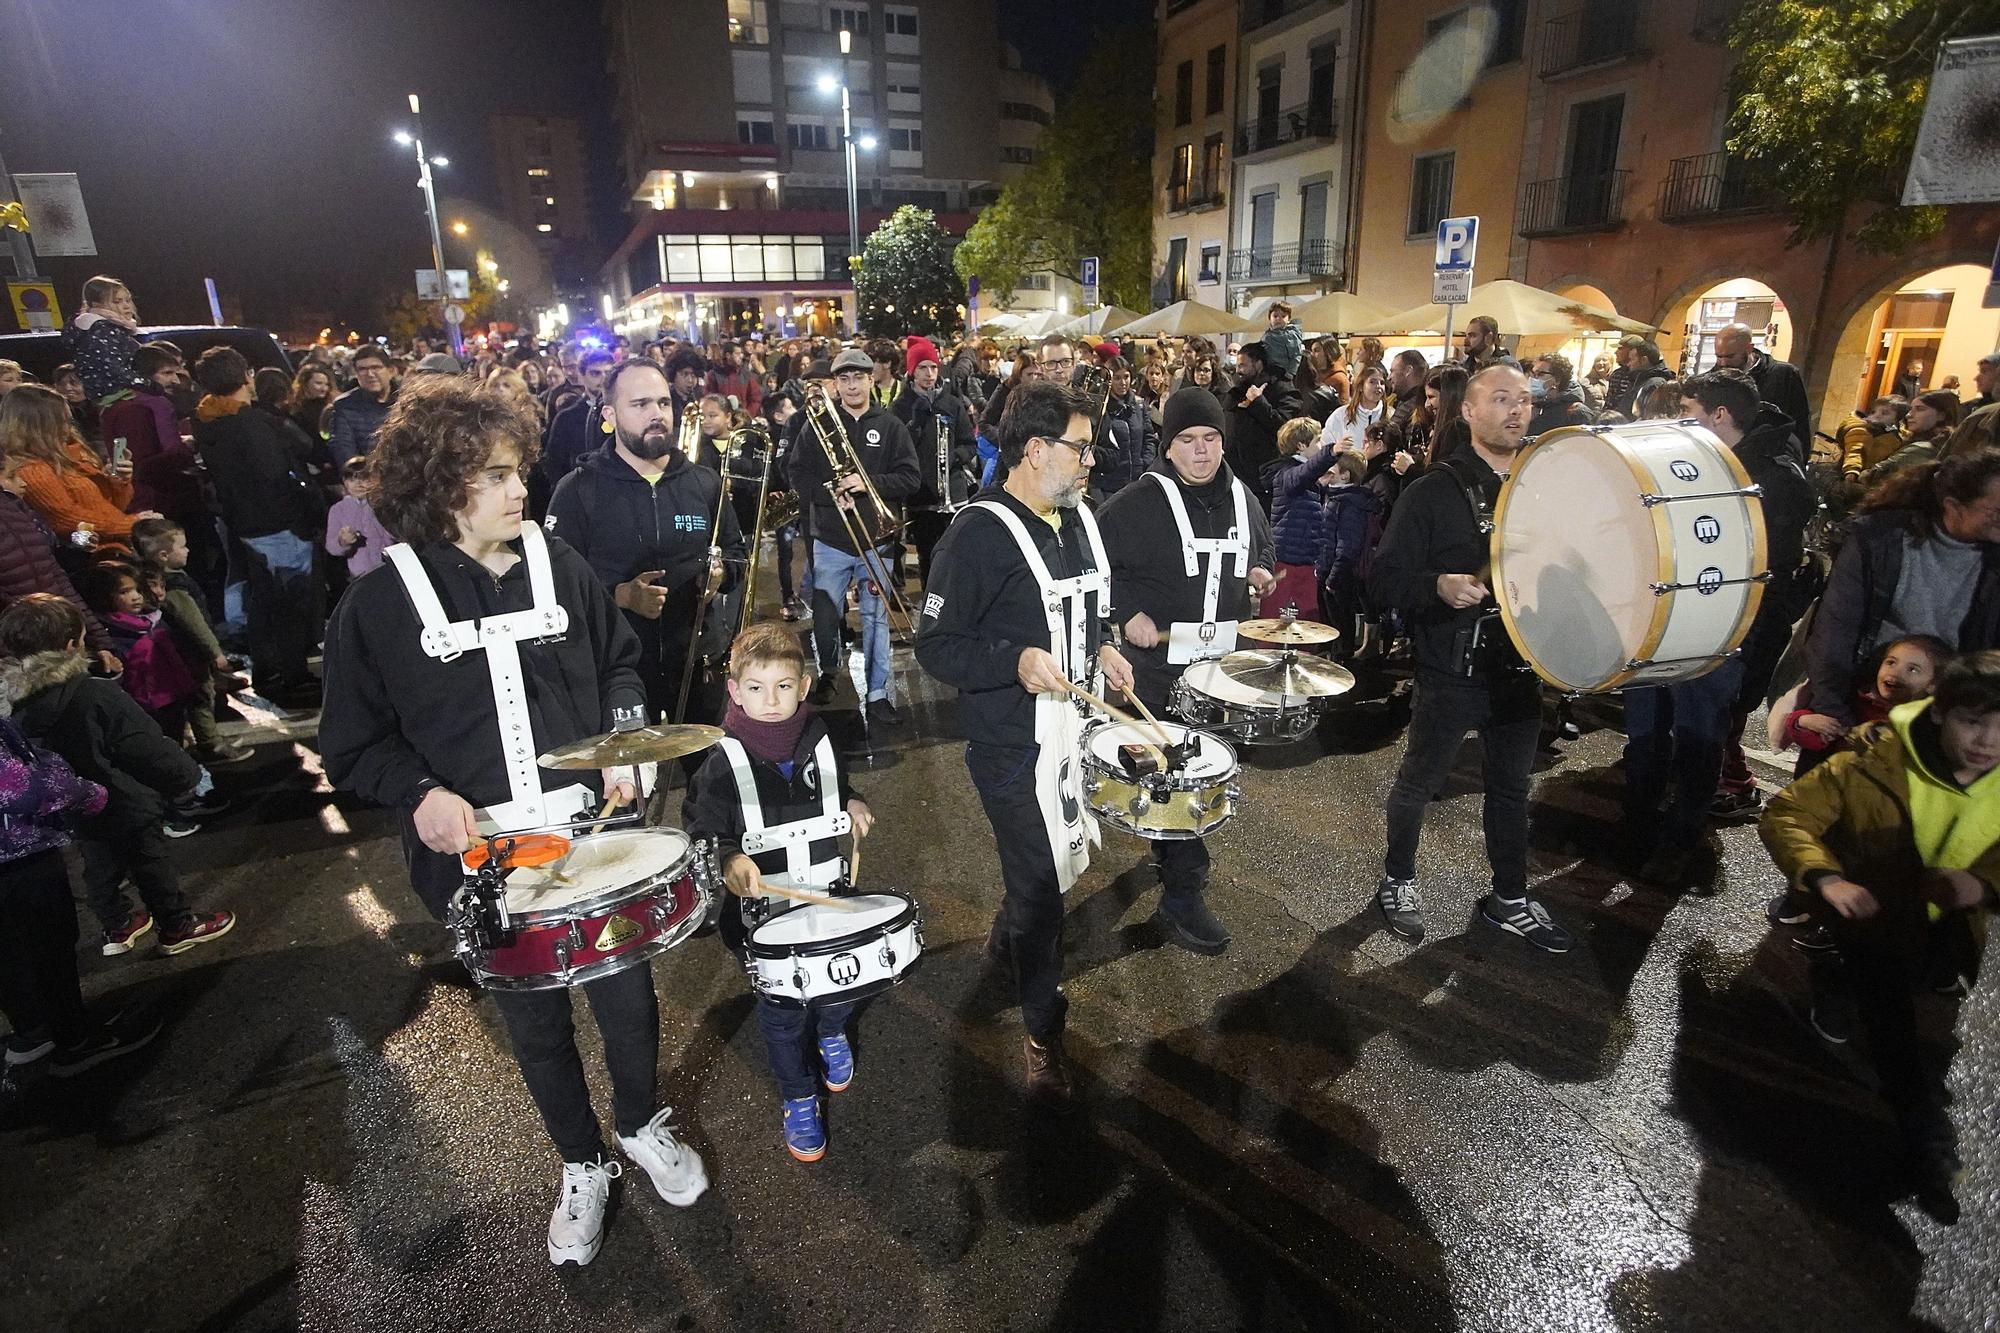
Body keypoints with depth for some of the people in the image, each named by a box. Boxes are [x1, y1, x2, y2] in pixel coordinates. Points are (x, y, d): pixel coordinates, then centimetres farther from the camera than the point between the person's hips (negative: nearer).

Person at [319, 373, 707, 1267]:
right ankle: (583, 1165, 41)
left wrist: (622, 742, -3)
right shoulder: (378, 605, -8)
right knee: (537, 1025, 16)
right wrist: (419, 793, -18)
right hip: (483, 853, -1)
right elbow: (354, 741, -1)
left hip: (595, 827, 2)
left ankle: (643, 1126, 43)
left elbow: (618, 661, 12)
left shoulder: (556, 563, -2)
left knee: (627, 996, 13)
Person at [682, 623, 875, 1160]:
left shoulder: (820, 742, -3)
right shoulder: (723, 763, -16)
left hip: (829, 895, 4)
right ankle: (798, 1099, 33)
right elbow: (701, 831, -13)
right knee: (782, 1012, 9)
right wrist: (730, 859, -33)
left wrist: (854, 805, -3)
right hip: (764, 911, -3)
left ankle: (833, 1034, 52)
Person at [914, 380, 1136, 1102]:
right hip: (1012, 741, -8)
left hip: (1075, 724, 8)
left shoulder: (1078, 518, 8)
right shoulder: (980, 533, -19)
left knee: (1062, 859, 23)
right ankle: (1043, 1029, 23)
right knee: (1039, 879, 2)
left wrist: (1101, 647, 5)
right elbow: (935, 644, -17)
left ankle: (1005, 938, 53)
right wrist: (1016, 661, -31)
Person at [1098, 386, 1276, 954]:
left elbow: (1265, 548, 28)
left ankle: (1169, 852, 40)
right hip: (1162, 657, -6)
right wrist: (1130, 612, -18)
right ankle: (1181, 895, 3)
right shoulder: (1138, 502, -10)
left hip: (1226, 657, 7)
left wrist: (1261, 572, 6)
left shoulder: (1242, 498, 10)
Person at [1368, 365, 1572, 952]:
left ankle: (1510, 898, 35)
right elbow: (1384, 578, -14)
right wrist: (1436, 585, -31)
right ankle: (1397, 881, 33)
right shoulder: (1435, 490, -10)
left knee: (1512, 787, 18)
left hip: (1522, 668, 5)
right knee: (1418, 784, 12)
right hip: (1451, 670, -5)